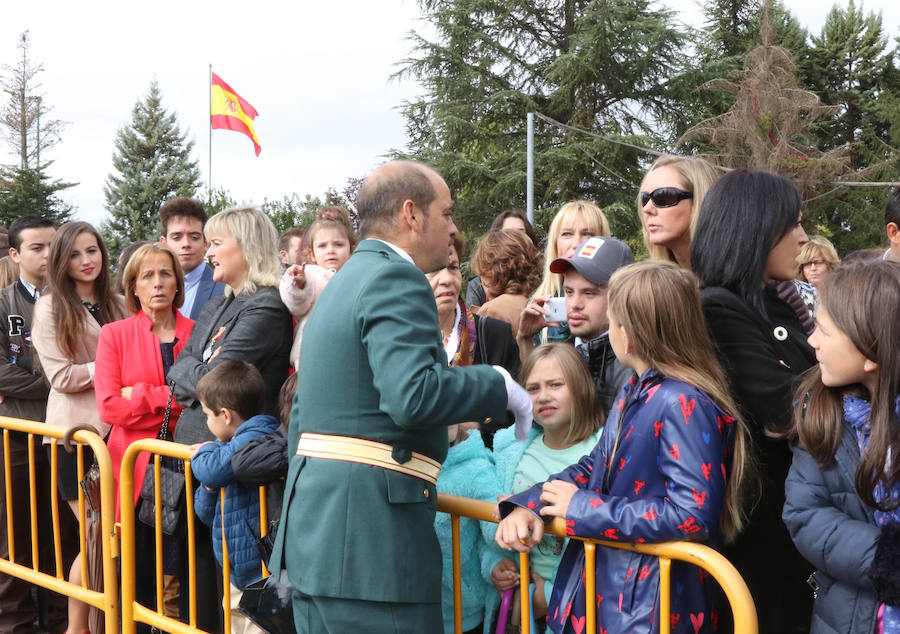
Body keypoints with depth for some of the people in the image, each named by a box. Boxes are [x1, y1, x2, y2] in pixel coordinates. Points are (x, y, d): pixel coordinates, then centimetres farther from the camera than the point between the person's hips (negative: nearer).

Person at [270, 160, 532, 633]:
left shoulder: (344, 280, 19)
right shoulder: (397, 280, -11)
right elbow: (412, 395, -26)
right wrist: (501, 386, -11)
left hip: (313, 523, 10)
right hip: (370, 537, -10)